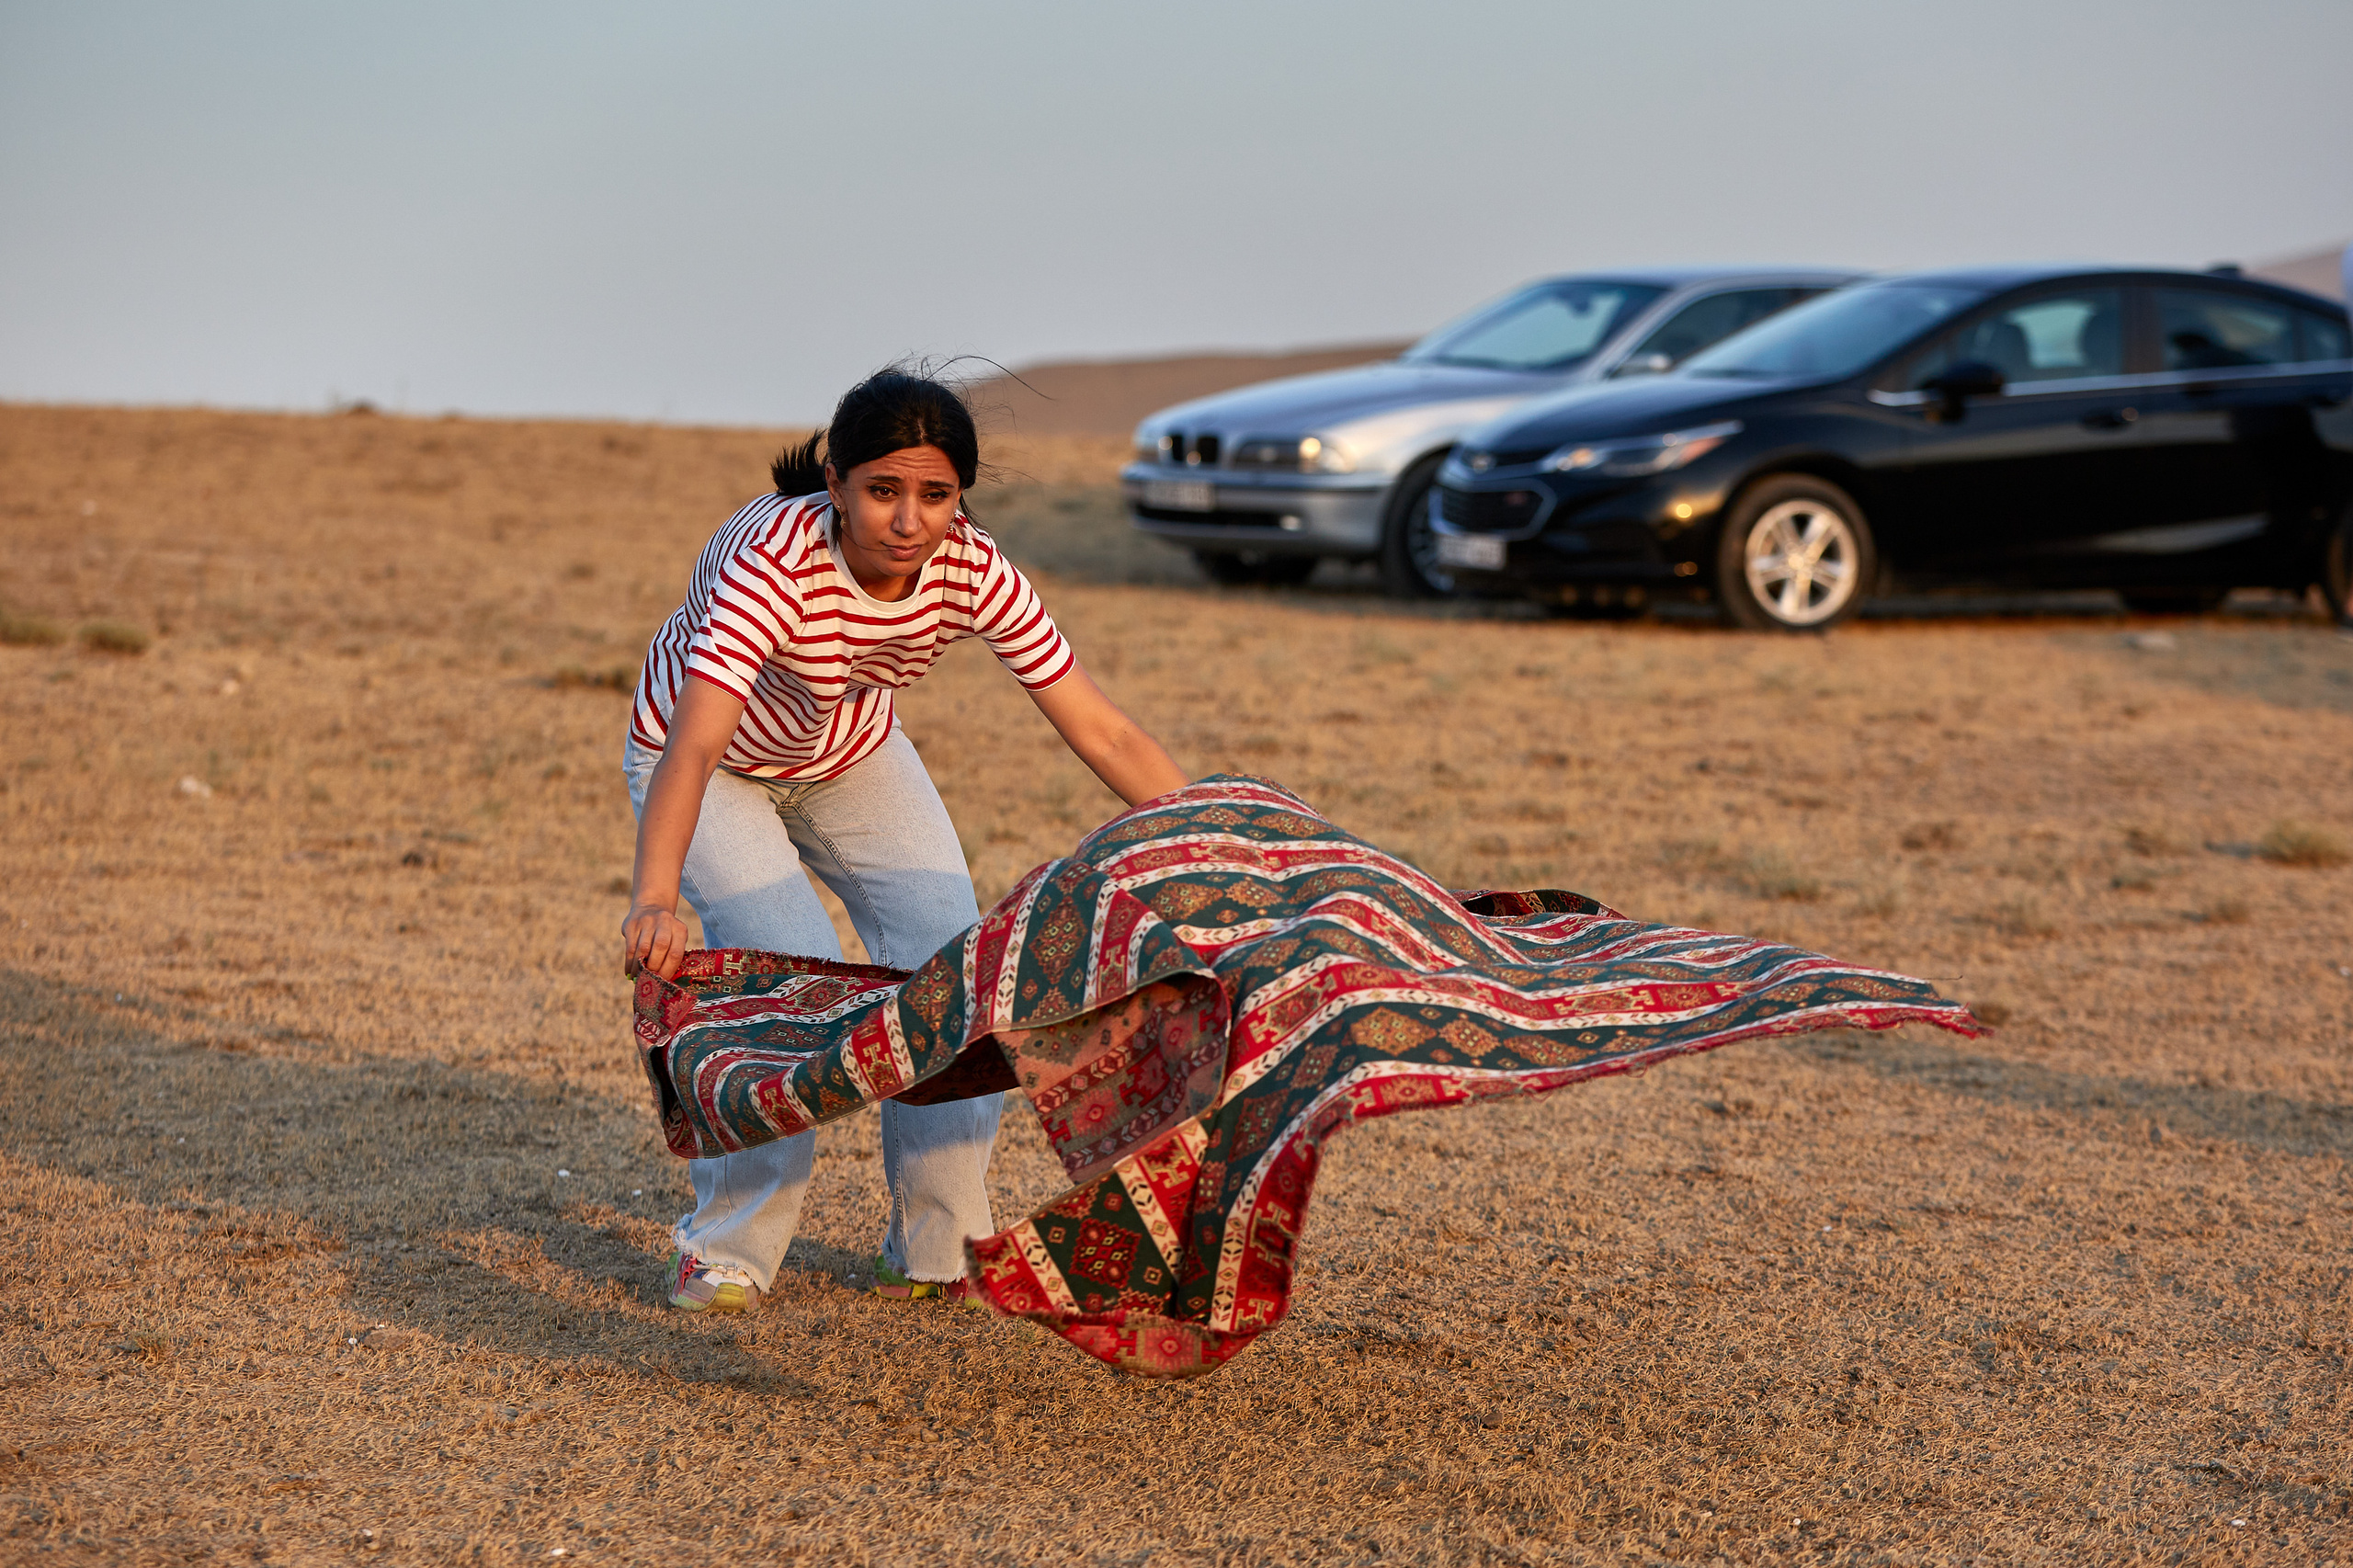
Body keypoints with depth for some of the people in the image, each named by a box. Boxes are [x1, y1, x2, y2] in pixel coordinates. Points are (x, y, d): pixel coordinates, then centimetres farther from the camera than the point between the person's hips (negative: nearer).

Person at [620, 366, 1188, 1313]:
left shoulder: (972, 573, -26)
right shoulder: (773, 558, -40)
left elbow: (1100, 731, -22)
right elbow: (692, 746, -51)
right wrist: (654, 900, -66)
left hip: (854, 758, 5)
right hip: (712, 765, -5)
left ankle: (936, 1251, 10)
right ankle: (724, 1253, -5)